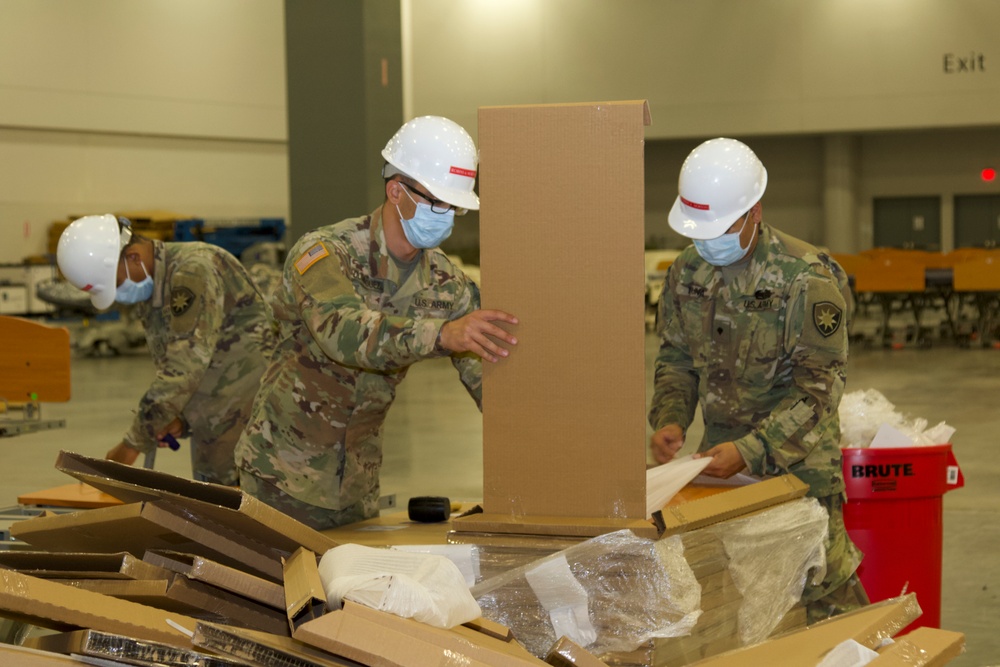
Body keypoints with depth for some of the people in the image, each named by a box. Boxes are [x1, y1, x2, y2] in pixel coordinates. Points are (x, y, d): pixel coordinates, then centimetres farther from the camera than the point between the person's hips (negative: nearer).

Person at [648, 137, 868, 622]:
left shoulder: (807, 279, -17)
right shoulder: (687, 272, 2)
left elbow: (819, 386, -17)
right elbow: (676, 359, 11)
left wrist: (751, 450, -25)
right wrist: (669, 419, -8)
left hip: (799, 460, -5)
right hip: (721, 455, 5)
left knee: (824, 588, -2)